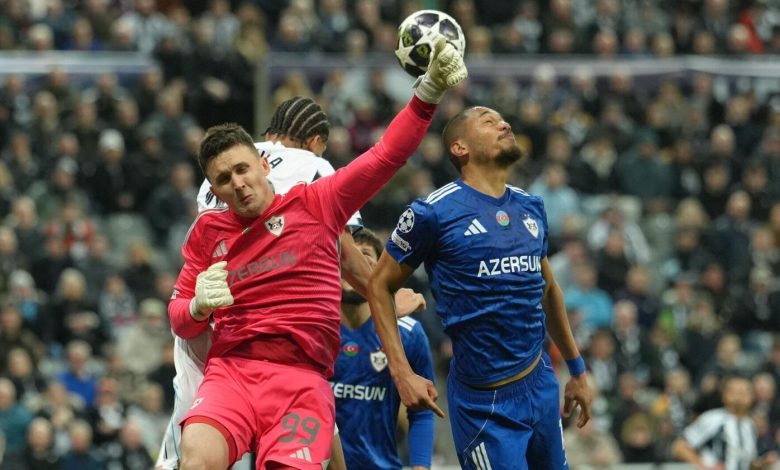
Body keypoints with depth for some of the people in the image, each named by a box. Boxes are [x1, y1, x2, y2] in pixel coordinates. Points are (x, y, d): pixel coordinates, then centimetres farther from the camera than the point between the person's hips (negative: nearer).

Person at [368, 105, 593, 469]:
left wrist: (577, 370, 27)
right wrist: (402, 374, -10)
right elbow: (380, 286, -2)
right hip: (484, 401, -6)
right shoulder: (434, 212, -9)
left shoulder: (532, 207, 10)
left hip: (541, 384, 6)